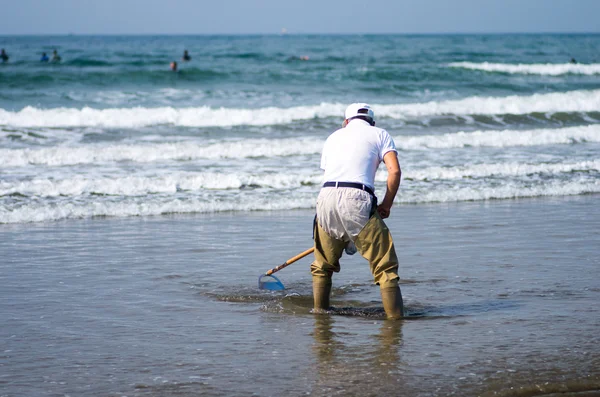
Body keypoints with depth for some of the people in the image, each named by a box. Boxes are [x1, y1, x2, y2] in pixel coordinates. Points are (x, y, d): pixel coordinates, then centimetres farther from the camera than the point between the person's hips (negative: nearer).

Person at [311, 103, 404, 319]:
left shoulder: (333, 136, 30)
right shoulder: (380, 134, 18)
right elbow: (394, 171, 1)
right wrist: (386, 205, 12)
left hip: (326, 196, 4)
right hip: (357, 198, -4)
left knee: (323, 265, 23)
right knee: (385, 265, 1)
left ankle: (320, 311, 29)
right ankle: (395, 316, -5)